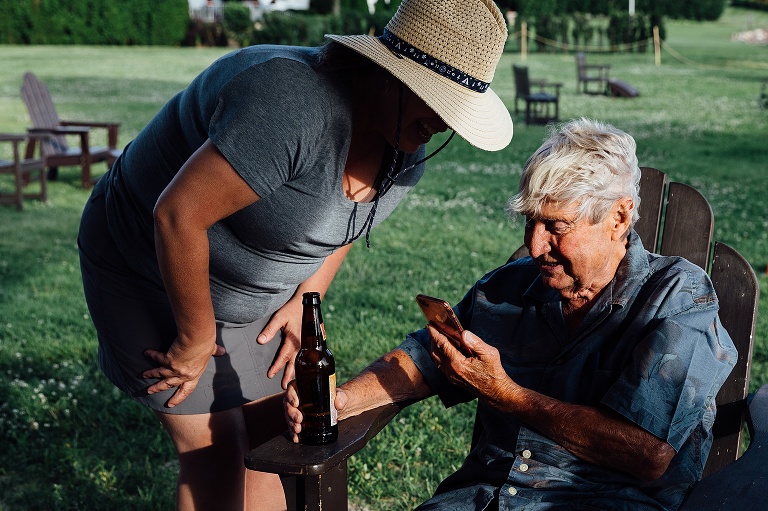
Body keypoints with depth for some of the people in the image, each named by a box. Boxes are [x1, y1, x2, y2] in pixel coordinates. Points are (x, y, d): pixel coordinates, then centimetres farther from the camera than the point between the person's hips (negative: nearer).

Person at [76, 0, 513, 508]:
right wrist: (197, 340, -23)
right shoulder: (297, 106, -38)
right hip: (153, 270, -7)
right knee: (216, 454, -4)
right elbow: (178, 216, -36)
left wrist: (304, 301, -1)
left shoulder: (407, 154, -9)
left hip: (257, 293, 8)